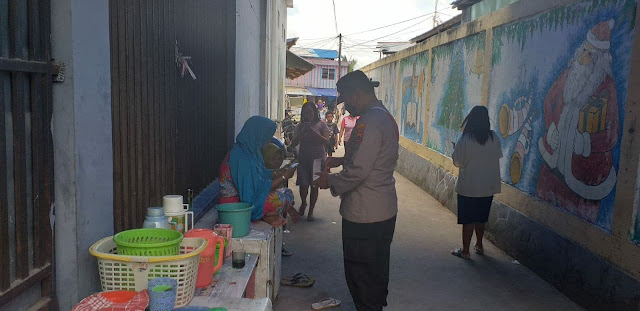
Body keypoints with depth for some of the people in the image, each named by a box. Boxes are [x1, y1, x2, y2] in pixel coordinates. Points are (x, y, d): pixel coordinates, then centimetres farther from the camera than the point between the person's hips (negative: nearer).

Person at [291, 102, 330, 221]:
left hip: (318, 159, -1)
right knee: (303, 185, -5)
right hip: (303, 159, 2)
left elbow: (326, 141, -9)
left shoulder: (321, 124, 0)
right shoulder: (300, 125, 7)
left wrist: (313, 132, -18)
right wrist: (302, 132, -12)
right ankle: (303, 202, 27)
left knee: (314, 186, 3)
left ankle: (311, 211, 17)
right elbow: (294, 143, 3)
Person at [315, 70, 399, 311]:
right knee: (377, 270, 24)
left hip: (364, 215, -10)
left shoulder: (369, 122, -23)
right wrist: (340, 160, 14)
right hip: (384, 210, 10)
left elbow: (358, 171, -26)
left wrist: (330, 182, -9)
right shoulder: (384, 117, 10)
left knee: (361, 275, 5)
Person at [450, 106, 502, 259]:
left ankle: (465, 251, 13)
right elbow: (498, 156, 8)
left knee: (468, 219, 5)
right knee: (481, 218, 19)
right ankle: (479, 245, 33)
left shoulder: (465, 140, -17)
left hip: (468, 187, -4)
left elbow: (457, 162, -10)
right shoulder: (494, 138, -5)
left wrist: (455, 149, 8)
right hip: (489, 187, 4)